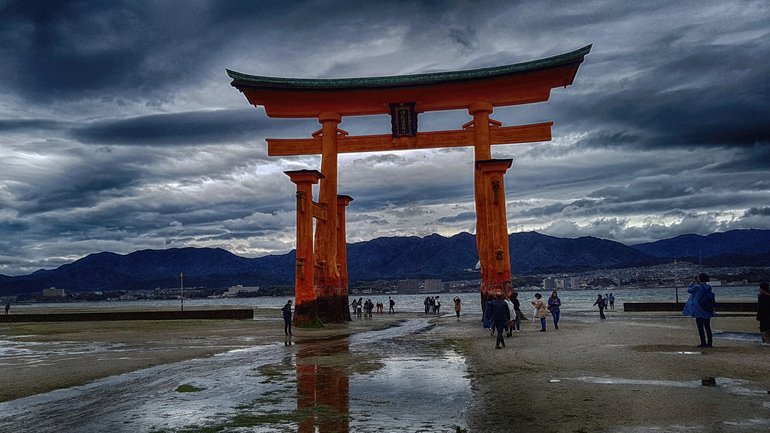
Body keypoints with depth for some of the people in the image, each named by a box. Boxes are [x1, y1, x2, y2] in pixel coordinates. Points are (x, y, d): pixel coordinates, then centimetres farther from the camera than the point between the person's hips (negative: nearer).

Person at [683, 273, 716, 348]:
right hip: (707, 311, 6)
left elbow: (689, 290, 1)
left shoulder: (697, 287, -15)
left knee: (700, 327, 0)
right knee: (707, 326, 13)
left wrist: (693, 283, 12)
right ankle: (710, 342, 16)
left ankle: (703, 342, 1)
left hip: (699, 310, -6)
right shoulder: (709, 287, 3)